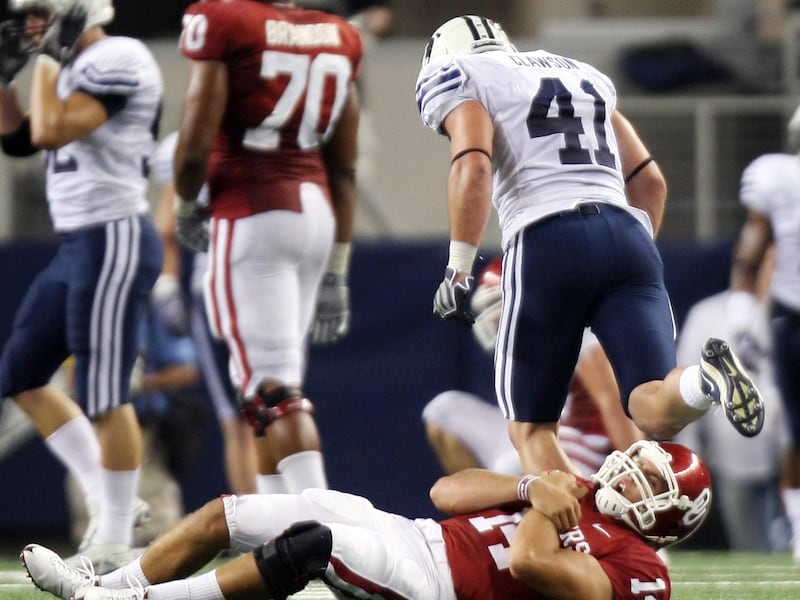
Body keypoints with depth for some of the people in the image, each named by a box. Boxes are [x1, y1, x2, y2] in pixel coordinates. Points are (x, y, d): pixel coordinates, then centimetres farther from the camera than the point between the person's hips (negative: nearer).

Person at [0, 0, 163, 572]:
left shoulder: (117, 60, -14)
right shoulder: (78, 67, 15)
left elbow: (52, 132, -22)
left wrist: (48, 58, -11)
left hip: (115, 241, -10)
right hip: (79, 245, 11)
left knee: (104, 396, -7)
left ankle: (115, 542, 0)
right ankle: (109, 500, 16)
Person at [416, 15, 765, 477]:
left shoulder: (461, 78, 11)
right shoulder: (583, 75, 30)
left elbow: (473, 167, -9)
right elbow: (650, 181, 26)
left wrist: (458, 270, -8)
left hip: (547, 243, -4)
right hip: (627, 236, 5)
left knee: (532, 427, 8)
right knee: (656, 413, -6)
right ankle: (706, 379, -40)